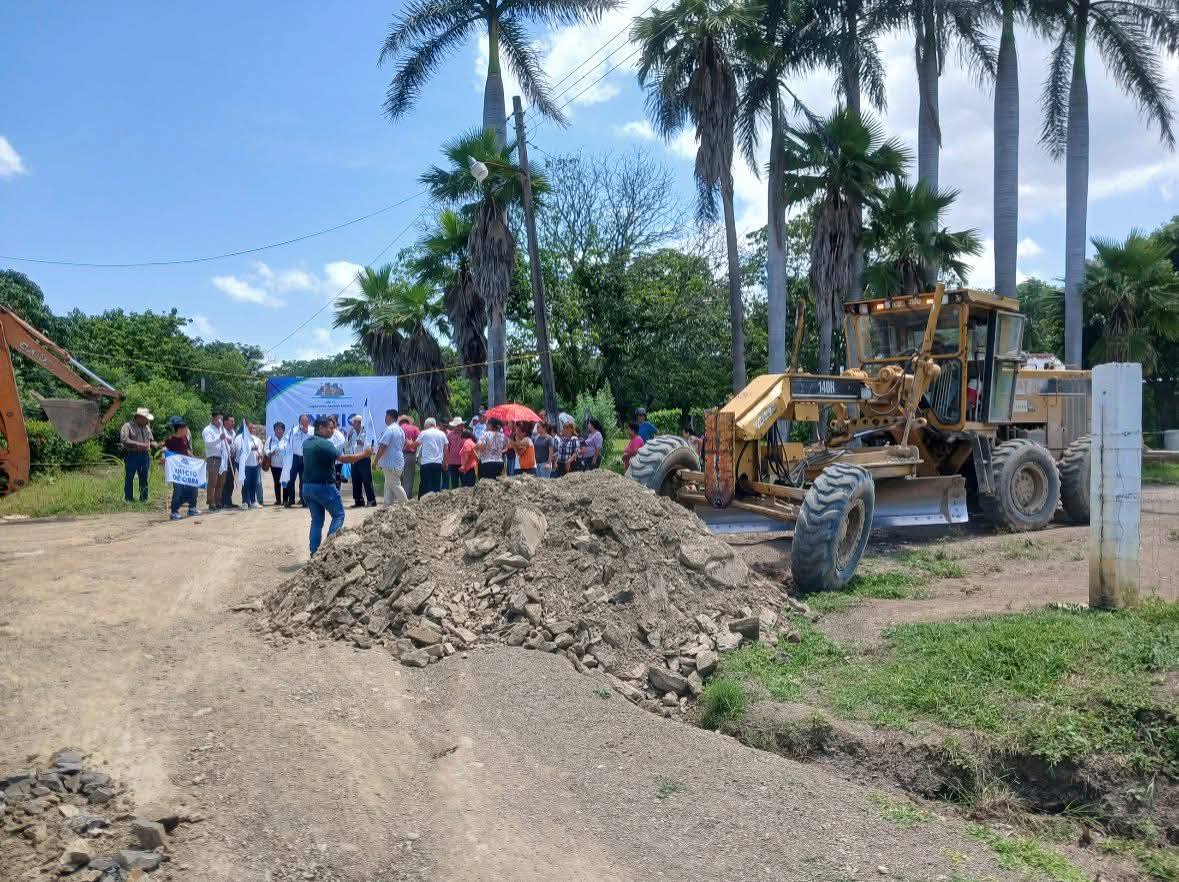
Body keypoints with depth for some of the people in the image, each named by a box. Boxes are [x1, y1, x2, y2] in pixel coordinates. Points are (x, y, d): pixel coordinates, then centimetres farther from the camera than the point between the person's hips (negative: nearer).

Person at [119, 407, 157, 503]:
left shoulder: (146, 427, 17)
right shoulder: (128, 426, -5)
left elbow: (151, 440, 22)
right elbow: (124, 440, -17)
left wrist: (155, 445, -1)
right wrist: (139, 444, -24)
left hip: (144, 455, 6)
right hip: (131, 455, -6)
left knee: (144, 477, 7)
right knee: (129, 478, 0)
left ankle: (143, 498, 14)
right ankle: (128, 498, 8)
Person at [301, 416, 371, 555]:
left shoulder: (306, 443, 10)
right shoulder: (324, 444, -16)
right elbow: (343, 458, -23)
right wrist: (363, 454, -17)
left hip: (307, 486, 8)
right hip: (324, 486, -8)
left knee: (317, 520, 13)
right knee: (338, 515, 5)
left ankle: (314, 553, 8)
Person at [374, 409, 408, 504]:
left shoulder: (389, 429, -15)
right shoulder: (400, 430, 15)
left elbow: (382, 447, -20)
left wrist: (376, 461, -13)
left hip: (390, 463, -9)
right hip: (398, 462, 9)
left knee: (395, 485, -3)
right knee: (389, 485, 12)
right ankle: (387, 505, 12)